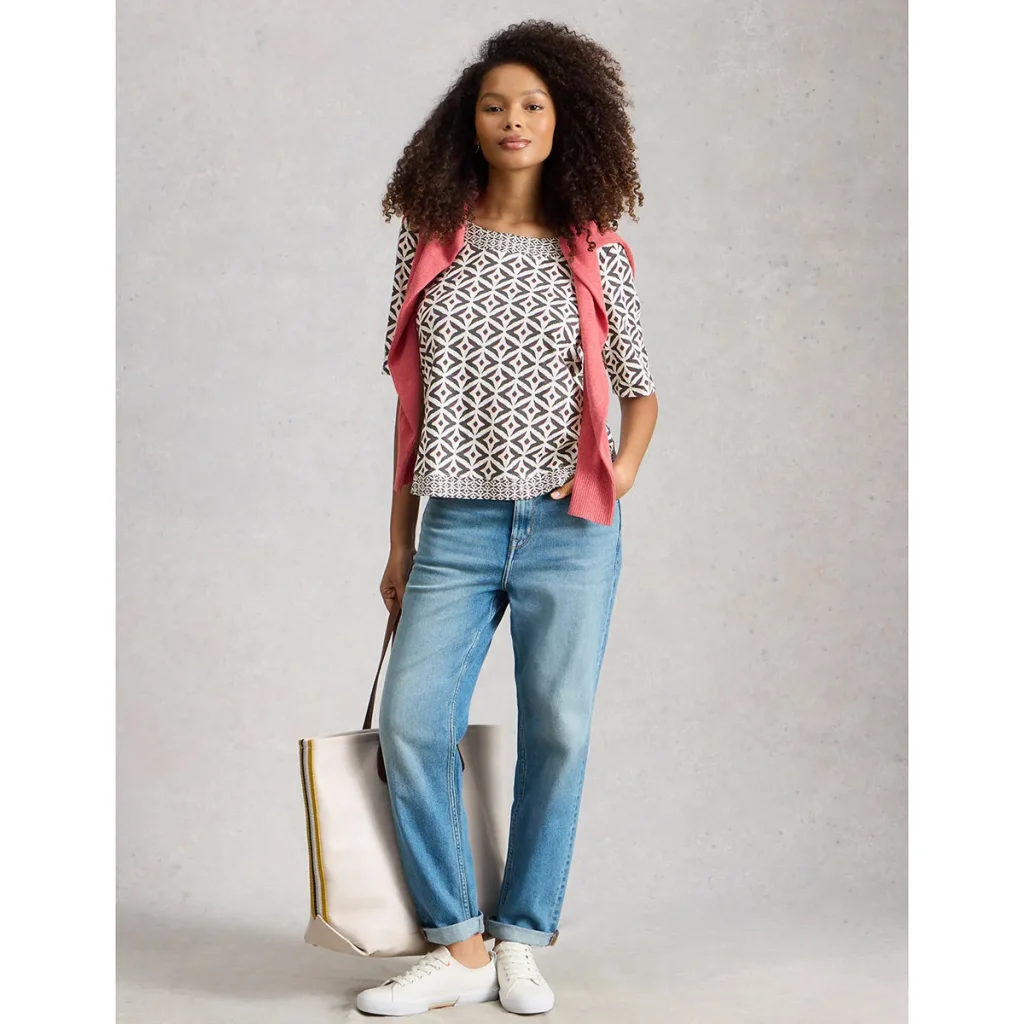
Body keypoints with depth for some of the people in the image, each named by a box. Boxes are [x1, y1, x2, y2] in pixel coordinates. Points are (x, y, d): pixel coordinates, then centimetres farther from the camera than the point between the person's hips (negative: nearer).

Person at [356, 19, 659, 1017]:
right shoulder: (432, 242, 8)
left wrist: (620, 476, -7)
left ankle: (521, 942, 16)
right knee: (410, 723, -8)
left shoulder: (596, 257, 4)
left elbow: (638, 390, 12)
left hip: (568, 529, -1)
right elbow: (412, 400, 10)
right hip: (457, 525, 1)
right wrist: (399, 540, 10)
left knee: (557, 731, 1)